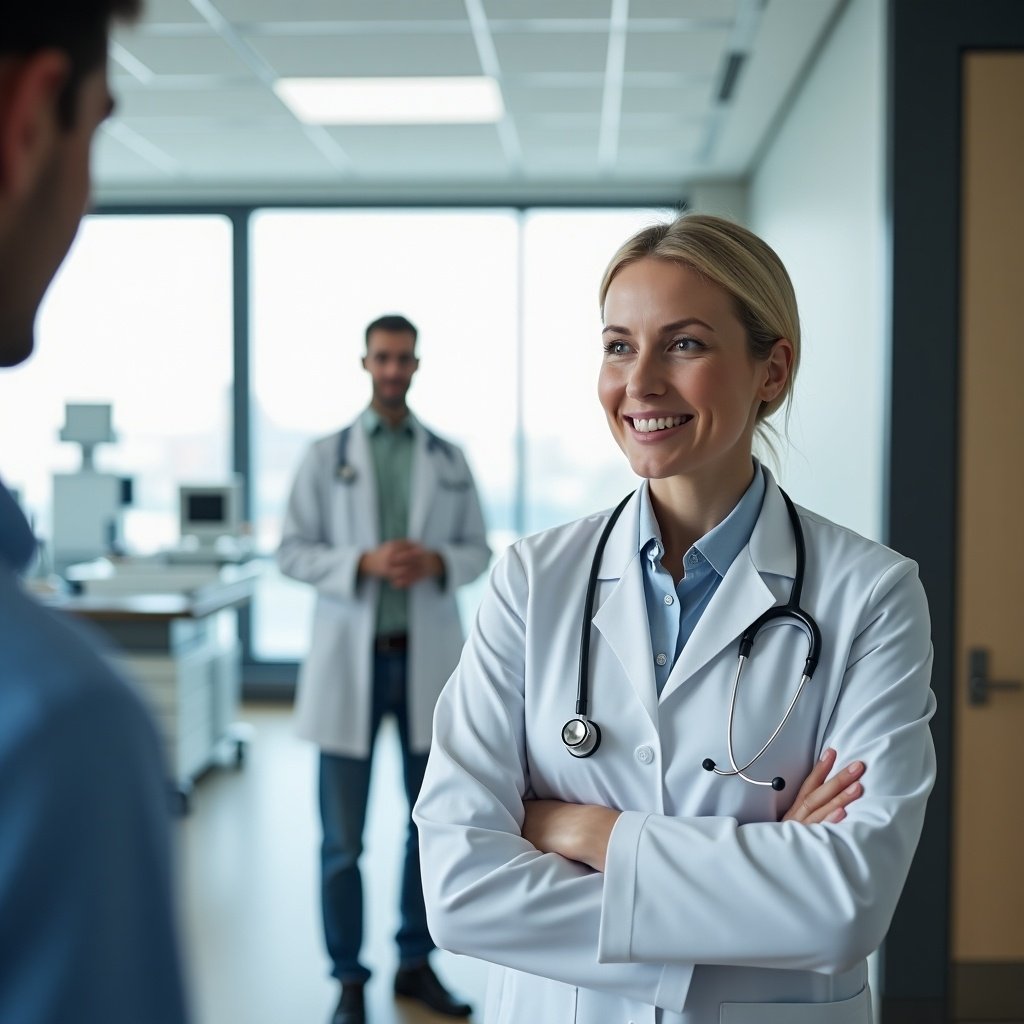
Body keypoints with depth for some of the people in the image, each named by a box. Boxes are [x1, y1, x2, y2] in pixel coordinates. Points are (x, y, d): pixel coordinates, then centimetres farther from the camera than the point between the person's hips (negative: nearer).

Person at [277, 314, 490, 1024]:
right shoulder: (326, 456, 2)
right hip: (352, 656, -2)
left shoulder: (449, 458, 8)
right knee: (343, 837, 3)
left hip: (429, 656, 2)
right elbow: (292, 551, -1)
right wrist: (364, 563, -17)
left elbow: (479, 551, 9)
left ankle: (416, 963, 27)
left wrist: (437, 562, -13)